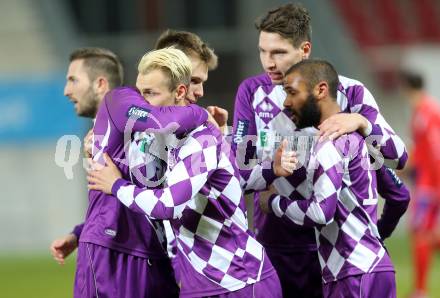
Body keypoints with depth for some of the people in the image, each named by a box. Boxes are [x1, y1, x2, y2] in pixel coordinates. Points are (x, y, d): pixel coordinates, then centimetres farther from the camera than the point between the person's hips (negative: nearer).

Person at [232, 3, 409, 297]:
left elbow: (398, 157, -6)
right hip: (275, 246, 1)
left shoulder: (348, 92, -2)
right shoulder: (252, 92, 2)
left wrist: (360, 122, -22)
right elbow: (242, 172, -2)